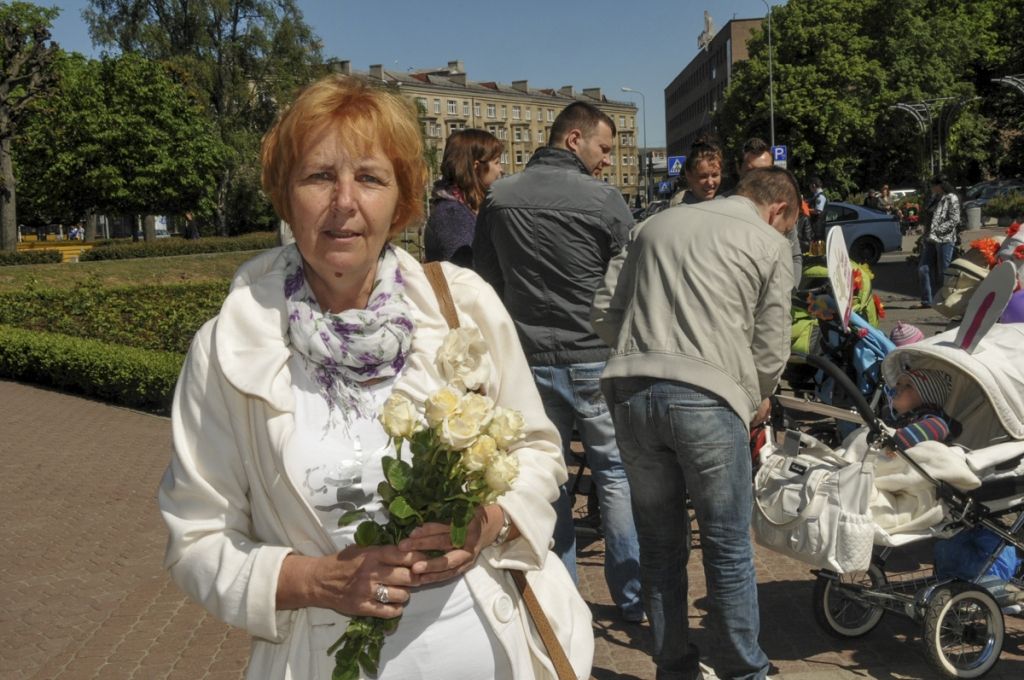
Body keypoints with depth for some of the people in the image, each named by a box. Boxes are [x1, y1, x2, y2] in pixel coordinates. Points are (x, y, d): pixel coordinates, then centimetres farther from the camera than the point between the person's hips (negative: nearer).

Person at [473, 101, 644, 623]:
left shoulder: (498, 199, 3)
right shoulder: (604, 200, -11)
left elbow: (486, 282, 9)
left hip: (529, 360, 3)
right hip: (595, 360, -3)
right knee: (615, 474, 10)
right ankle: (633, 596, 19)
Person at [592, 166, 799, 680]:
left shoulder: (655, 226, 18)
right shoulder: (771, 244, 7)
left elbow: (604, 314, 15)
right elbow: (771, 346, 5)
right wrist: (759, 398, 24)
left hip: (630, 390, 4)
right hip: (707, 397, -4)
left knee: (659, 545, 15)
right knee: (728, 550, 9)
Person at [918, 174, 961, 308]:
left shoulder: (951, 199, -5)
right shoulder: (935, 198, 17)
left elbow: (954, 220, -12)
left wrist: (937, 230, -18)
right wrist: (925, 237, 14)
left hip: (945, 240, -8)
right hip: (930, 240, 8)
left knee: (943, 272, -3)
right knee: (923, 268, 2)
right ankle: (927, 301, 8)